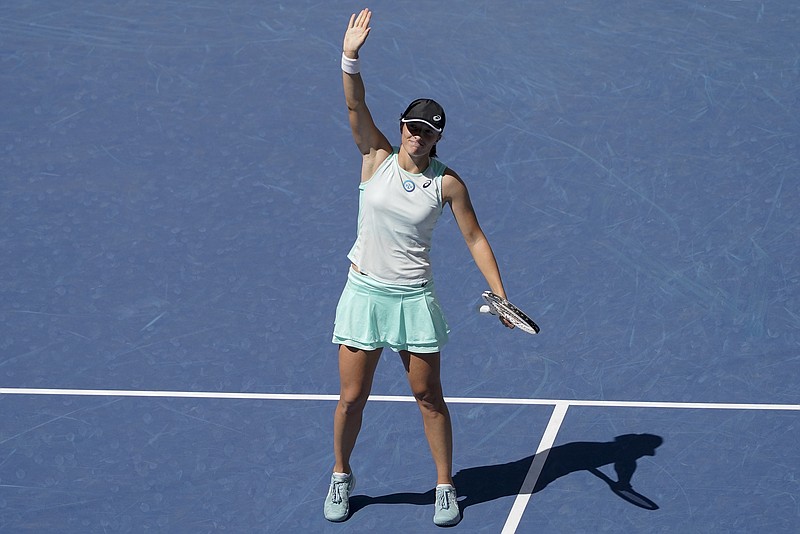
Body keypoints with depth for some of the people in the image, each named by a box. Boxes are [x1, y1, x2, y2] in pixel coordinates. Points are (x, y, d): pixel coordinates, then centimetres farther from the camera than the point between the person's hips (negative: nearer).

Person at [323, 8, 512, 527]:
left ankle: (445, 486, 23)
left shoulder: (447, 183, -5)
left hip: (414, 299, -1)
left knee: (429, 397, 7)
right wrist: (351, 56, -30)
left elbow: (475, 239, 0)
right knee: (351, 398, 5)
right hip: (364, 294, 1)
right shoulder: (378, 159, -3)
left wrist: (500, 293, -7)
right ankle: (341, 477, 29)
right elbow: (355, 106, -15)